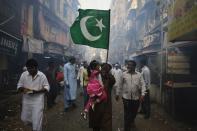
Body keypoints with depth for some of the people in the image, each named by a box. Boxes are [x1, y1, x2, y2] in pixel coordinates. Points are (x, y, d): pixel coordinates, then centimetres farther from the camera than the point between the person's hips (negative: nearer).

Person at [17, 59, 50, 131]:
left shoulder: (42, 75, -10)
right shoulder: (23, 75, -3)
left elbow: (47, 87, -7)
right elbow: (19, 86, 4)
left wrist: (37, 91, -22)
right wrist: (23, 89, -19)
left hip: (38, 101, -4)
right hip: (26, 100, 4)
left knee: (36, 121, -2)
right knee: (24, 118, 16)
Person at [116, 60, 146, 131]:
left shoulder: (139, 75, -1)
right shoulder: (124, 74, 0)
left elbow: (143, 85, -3)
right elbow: (120, 85, 6)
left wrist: (142, 94, -16)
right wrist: (118, 94, 9)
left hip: (136, 98, 1)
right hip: (126, 97, -1)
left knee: (134, 112, 19)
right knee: (127, 114, 0)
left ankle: (132, 121, 50)